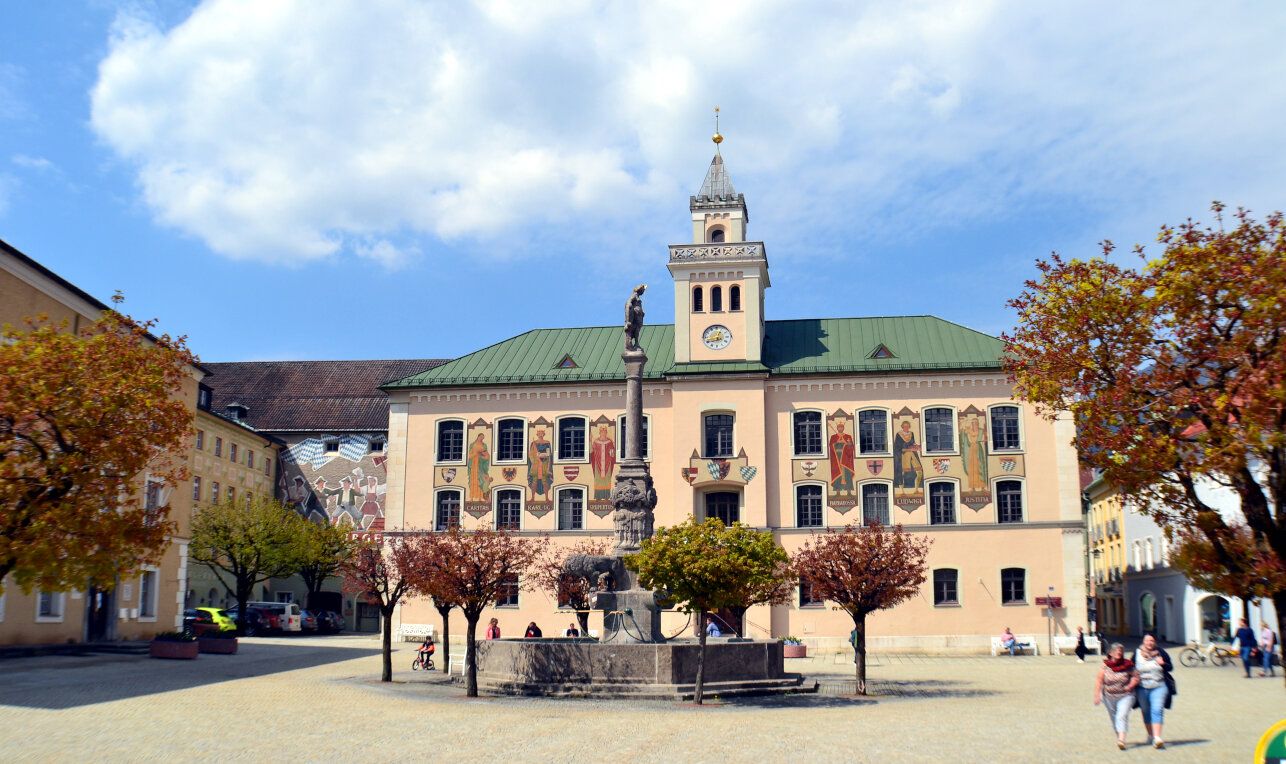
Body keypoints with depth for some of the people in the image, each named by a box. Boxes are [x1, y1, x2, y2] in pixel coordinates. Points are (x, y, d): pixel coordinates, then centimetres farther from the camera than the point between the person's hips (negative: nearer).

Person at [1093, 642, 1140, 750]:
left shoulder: (1128, 665, -8)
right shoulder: (1105, 665, -6)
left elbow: (1136, 677, 0)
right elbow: (1099, 680, -4)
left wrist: (1130, 686, -17)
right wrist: (1097, 695, -8)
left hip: (1125, 696, -2)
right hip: (1109, 696, 2)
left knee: (1122, 716, -17)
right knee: (1114, 718, 13)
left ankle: (1121, 740, -24)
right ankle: (1118, 736, 33)